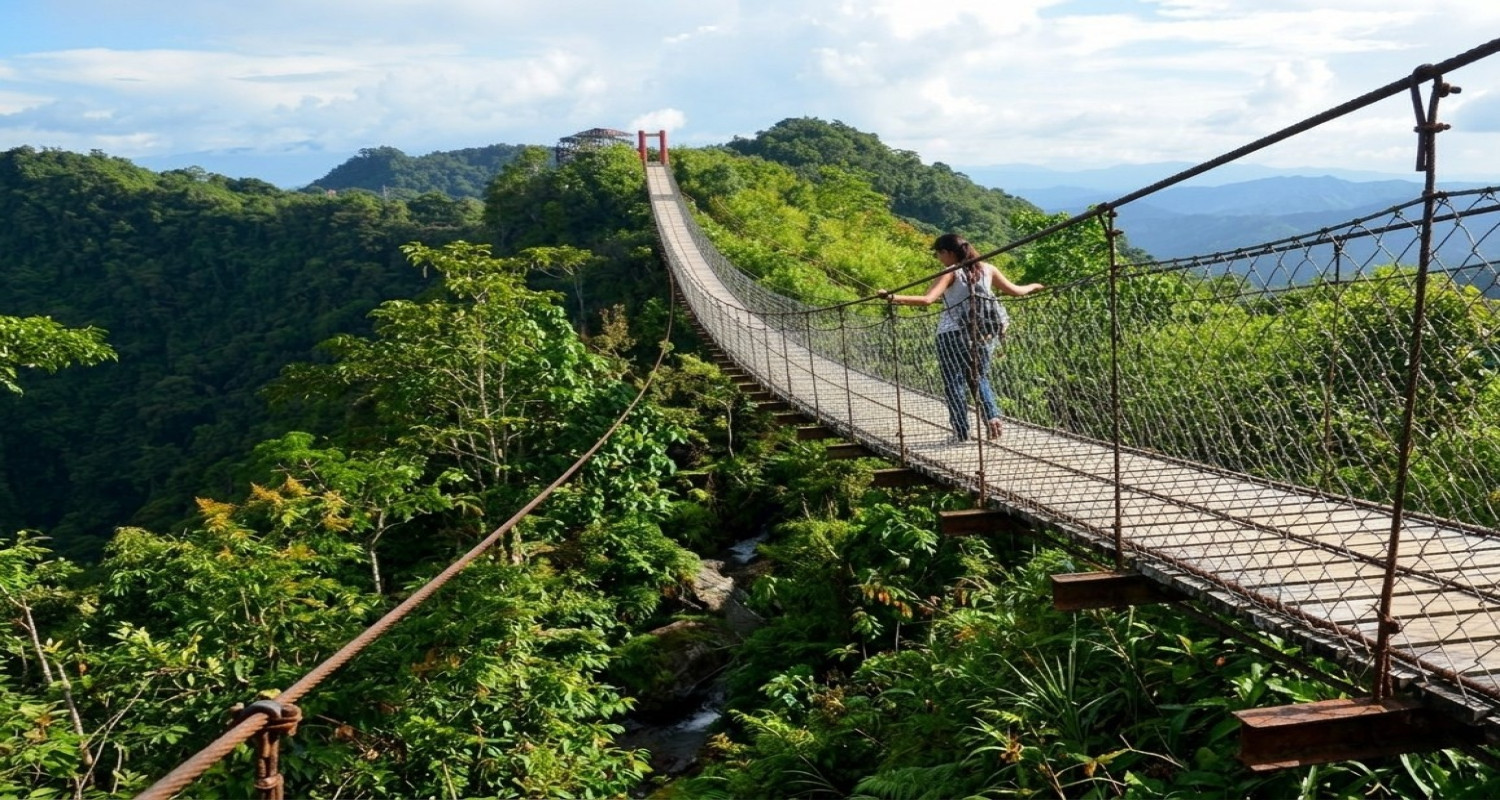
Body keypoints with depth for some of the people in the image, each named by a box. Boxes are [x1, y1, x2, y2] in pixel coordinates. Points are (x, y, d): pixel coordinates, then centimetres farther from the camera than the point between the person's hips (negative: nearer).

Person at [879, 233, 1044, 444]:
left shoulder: (951, 273, -7)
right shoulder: (987, 268, 8)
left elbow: (927, 299, -21)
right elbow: (1015, 291, 14)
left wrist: (893, 298, -24)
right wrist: (1034, 286, 33)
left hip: (954, 334, -5)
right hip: (984, 333, 5)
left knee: (954, 382, 6)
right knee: (980, 377, 20)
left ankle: (961, 430, 2)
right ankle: (992, 416, 0)